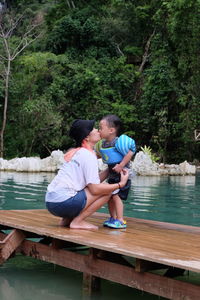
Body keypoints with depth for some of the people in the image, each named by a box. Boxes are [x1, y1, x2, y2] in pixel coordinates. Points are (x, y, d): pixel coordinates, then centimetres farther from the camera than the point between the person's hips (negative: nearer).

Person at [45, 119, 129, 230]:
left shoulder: (75, 152, 19)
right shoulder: (88, 155, -9)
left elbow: (92, 182, 17)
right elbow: (95, 189, -15)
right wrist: (121, 184, -6)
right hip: (63, 203, -10)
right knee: (107, 190, -4)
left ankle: (67, 219, 14)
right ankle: (77, 222, -5)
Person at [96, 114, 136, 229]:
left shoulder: (118, 143, -21)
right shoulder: (102, 143, 5)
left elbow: (130, 153, -25)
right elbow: (97, 154, 20)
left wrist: (121, 165, -27)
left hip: (122, 173, -9)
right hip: (112, 174, 9)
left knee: (116, 195, -15)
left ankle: (120, 221, -10)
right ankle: (113, 218, 22)